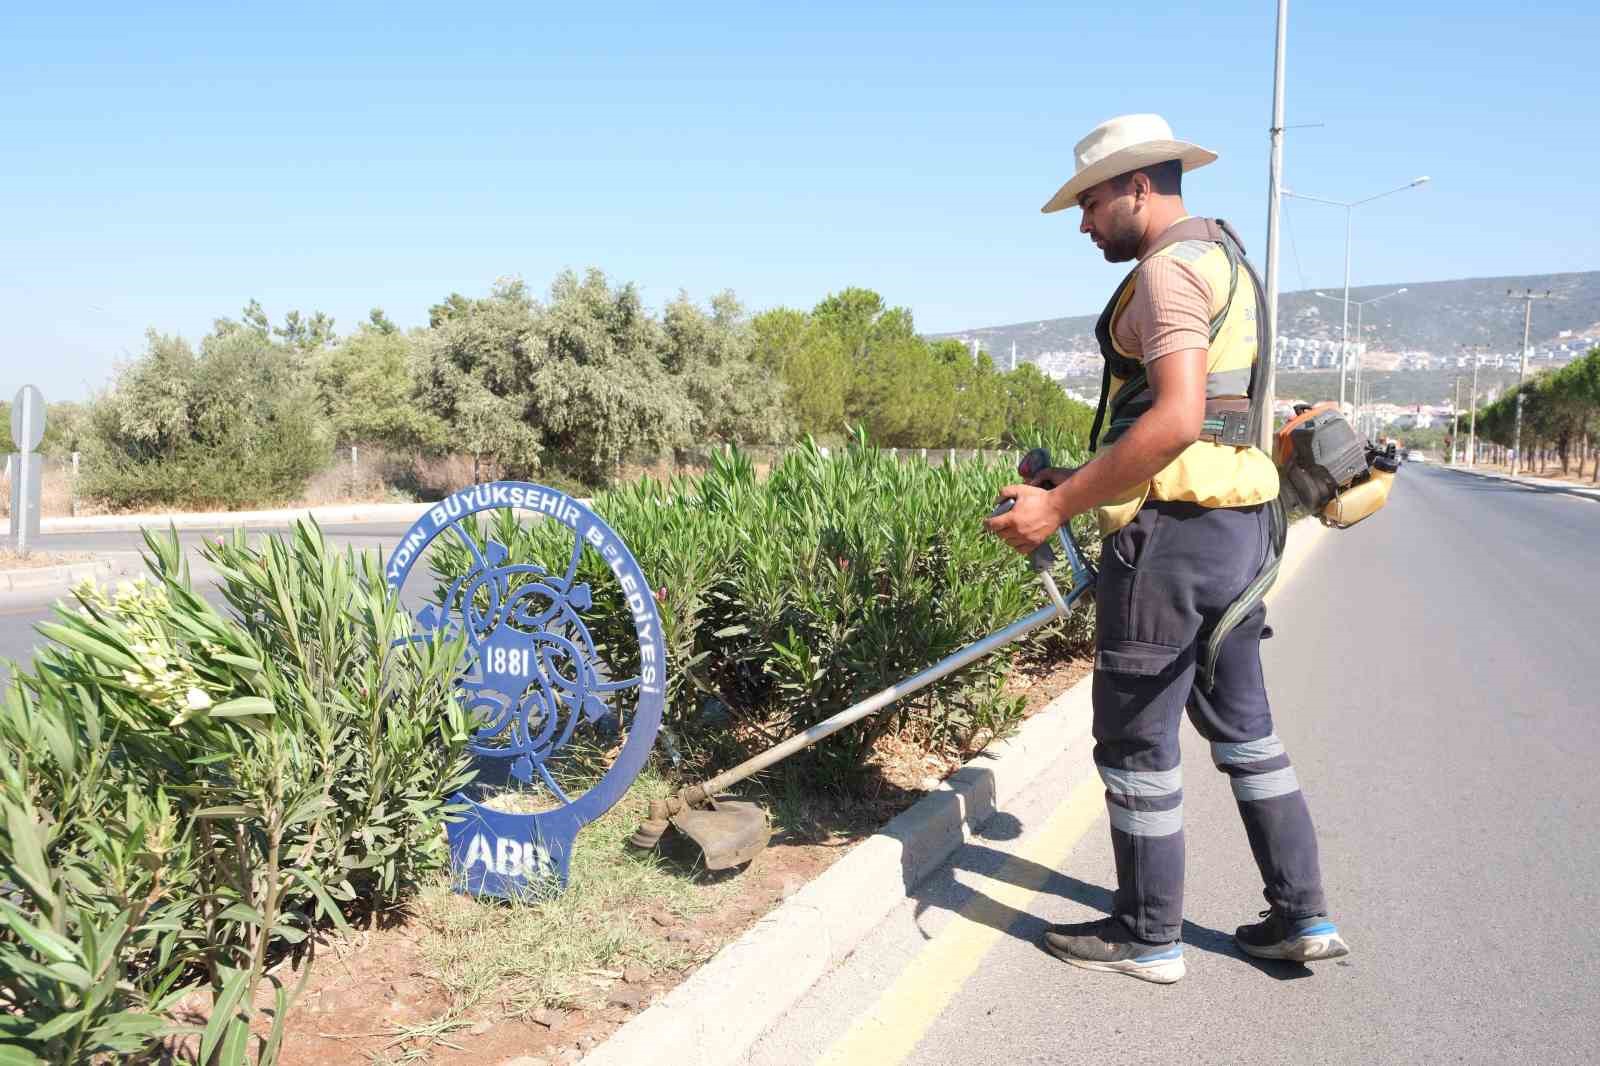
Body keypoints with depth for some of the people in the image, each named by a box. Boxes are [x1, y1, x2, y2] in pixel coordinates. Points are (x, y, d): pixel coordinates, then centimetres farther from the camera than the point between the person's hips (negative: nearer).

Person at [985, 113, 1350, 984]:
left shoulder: (1169, 267, -13)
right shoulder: (1224, 258, 19)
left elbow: (1176, 418, -26)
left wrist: (1060, 505, -23)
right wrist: (1086, 481, 18)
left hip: (1174, 529, -10)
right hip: (1238, 521, 10)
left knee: (1136, 740, 2)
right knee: (1241, 723, 17)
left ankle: (1148, 937, 15)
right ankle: (1302, 916, 25)